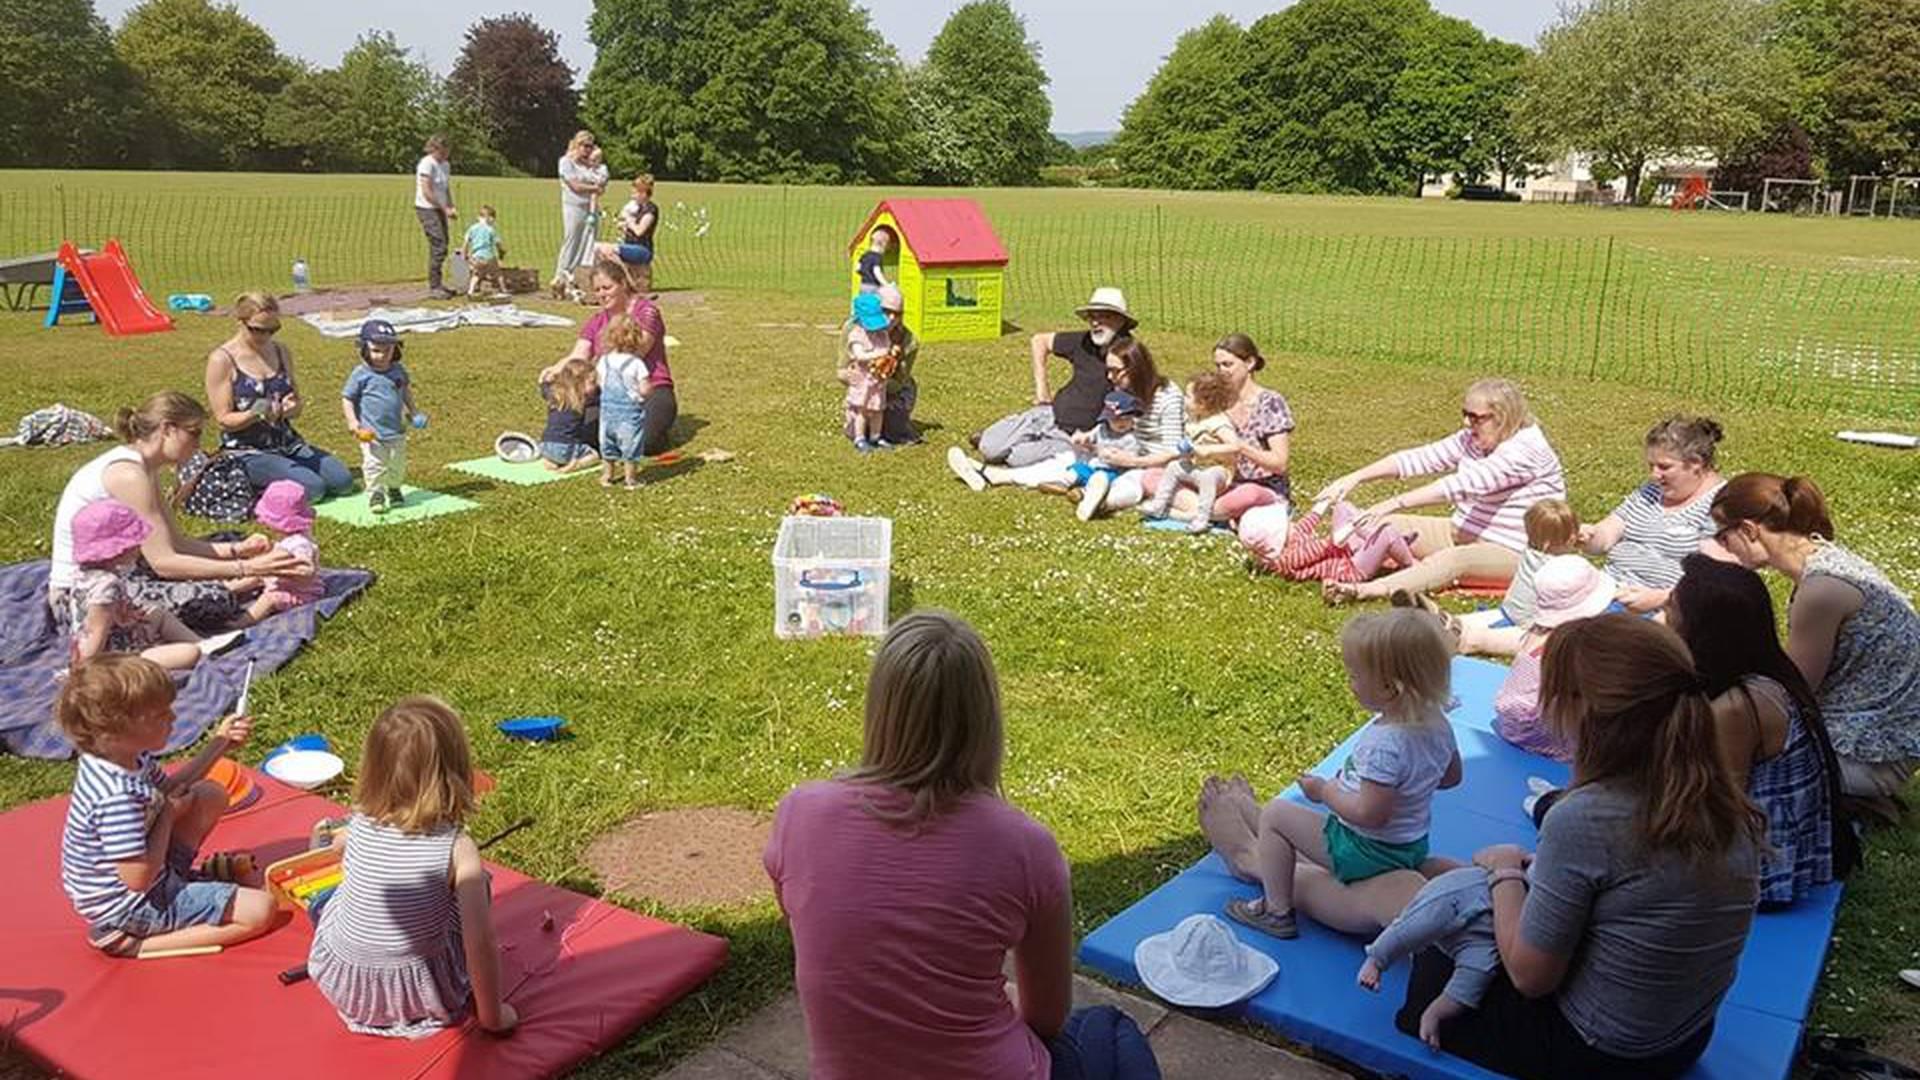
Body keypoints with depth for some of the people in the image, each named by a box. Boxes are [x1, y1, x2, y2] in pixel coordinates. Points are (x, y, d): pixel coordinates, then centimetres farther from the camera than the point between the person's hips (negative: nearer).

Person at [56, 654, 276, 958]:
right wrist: (167, 817, -20)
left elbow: (166, 789, 15)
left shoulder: (130, 758, -8)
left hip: (153, 873, 9)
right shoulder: (118, 797, -36)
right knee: (260, 910, -16)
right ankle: (129, 942, -10)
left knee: (211, 795, 14)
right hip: (131, 907, -9)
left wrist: (219, 744, 5)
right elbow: (139, 880, -33)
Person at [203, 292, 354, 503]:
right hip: (246, 451, -6)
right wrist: (257, 415, -30)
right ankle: (255, 489, 1)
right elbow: (224, 420, -11)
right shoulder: (222, 360, -10)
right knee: (313, 488, -25)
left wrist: (292, 407, -13)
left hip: (287, 443, 6)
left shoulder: (282, 353, 8)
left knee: (343, 481, -10)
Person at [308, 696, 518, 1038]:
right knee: (472, 883, 14)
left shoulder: (359, 824, -10)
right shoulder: (458, 848, -22)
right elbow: (481, 944, -23)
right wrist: (492, 1016, -11)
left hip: (340, 986, 4)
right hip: (420, 995, -4)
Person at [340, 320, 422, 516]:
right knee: (374, 465, -7)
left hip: (397, 431, 5)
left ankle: (394, 490, 34)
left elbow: (406, 390, 23)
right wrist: (352, 421, -16)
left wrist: (413, 411, 18)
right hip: (372, 433, -5)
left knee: (397, 465, 14)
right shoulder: (361, 374, -10)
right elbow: (347, 398, -6)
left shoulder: (398, 371, 3)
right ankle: (375, 494, 4)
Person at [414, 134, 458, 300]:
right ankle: (434, 287, -10)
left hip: (440, 210, 8)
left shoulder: (445, 165, 10)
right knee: (438, 246, -13)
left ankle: (437, 283, 21)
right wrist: (445, 209, -17)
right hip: (426, 209, -8)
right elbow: (427, 192, -19)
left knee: (442, 247, 10)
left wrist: (451, 208, 2)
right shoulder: (427, 164, -15)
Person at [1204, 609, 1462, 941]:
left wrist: (1325, 791, -17)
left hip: (1369, 853, -9)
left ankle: (1276, 911, 12)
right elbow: (1452, 775, 12)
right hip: (1412, 847, 9)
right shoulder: (1436, 721, -6)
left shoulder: (1383, 743, -34)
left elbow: (1370, 813, -32)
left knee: (1276, 814, 1)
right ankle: (1255, 858, 45)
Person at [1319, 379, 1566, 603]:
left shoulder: (1527, 449, -21)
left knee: (1451, 559, -38)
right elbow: (1419, 458, -6)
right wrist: (1355, 478, -17)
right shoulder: (1472, 439, 4)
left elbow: (1463, 484, -33)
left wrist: (1396, 503, -40)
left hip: (1513, 554, -9)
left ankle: (1368, 590, -56)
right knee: (1388, 525, -6)